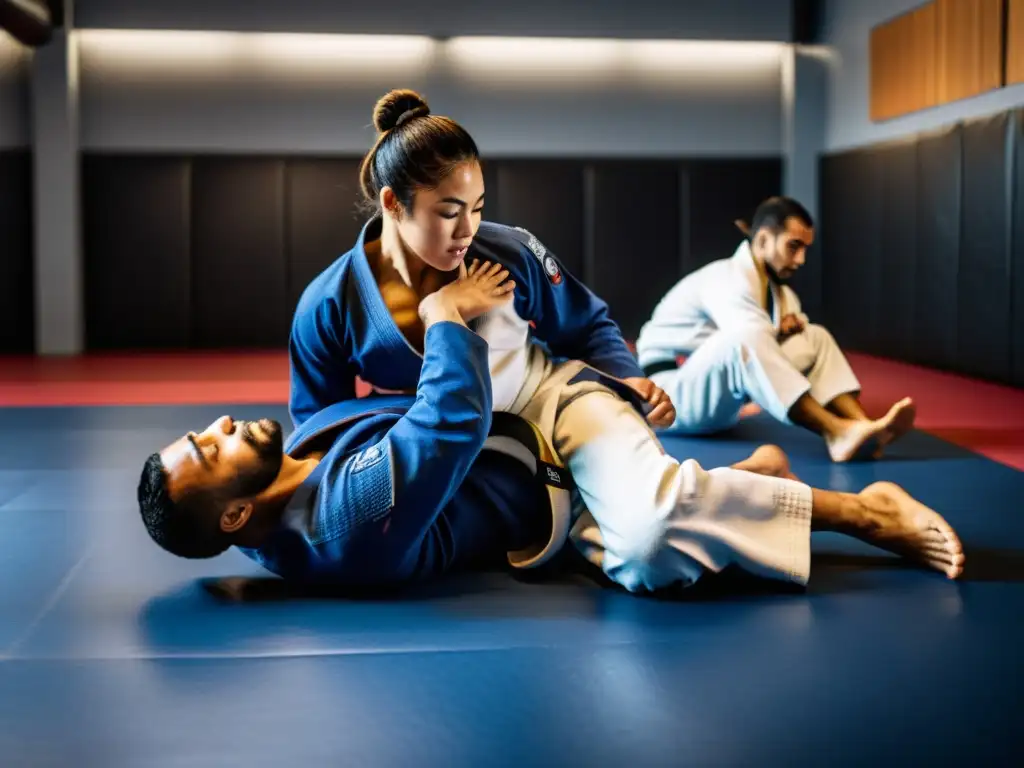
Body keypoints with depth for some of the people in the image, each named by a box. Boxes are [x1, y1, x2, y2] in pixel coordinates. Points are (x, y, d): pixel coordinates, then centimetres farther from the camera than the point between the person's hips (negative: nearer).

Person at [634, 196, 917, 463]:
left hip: (716, 405, 9)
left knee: (816, 337, -1)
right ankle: (837, 433, -44)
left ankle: (863, 427, -25)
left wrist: (789, 327, -8)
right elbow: (750, 345, -31)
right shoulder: (727, 279, -19)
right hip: (670, 395, -9)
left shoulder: (777, 287, 9)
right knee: (746, 339, -38)